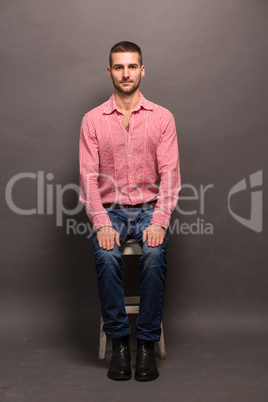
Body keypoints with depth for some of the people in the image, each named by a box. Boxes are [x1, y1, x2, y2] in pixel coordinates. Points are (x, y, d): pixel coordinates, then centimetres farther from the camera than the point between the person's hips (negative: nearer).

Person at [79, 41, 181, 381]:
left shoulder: (162, 118, 4)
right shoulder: (92, 120, 4)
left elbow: (170, 174, -3)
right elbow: (88, 177, -2)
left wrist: (159, 222, -17)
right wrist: (102, 223, -17)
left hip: (149, 209, 0)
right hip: (109, 210, 1)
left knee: (154, 256, -30)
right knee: (107, 257, -30)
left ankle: (147, 343, -13)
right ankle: (119, 341, -11)